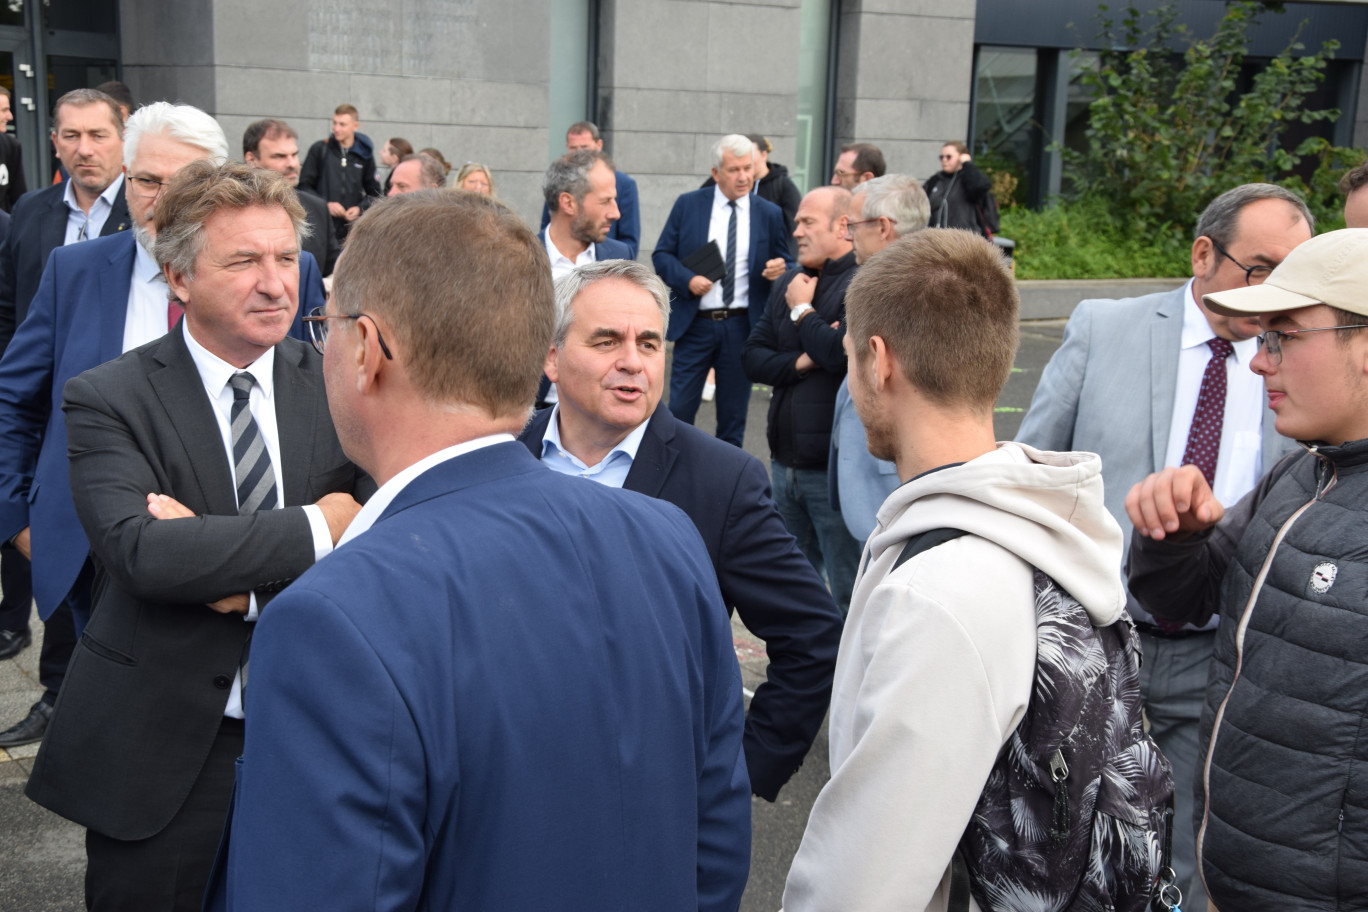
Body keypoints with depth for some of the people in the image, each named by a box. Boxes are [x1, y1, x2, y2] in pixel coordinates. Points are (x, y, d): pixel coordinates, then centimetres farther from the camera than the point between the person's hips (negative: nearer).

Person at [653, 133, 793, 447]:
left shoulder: (769, 214, 5)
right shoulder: (688, 204, 3)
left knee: (733, 418, 9)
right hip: (695, 324, -1)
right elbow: (662, 254, 4)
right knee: (678, 410, -1)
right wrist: (687, 279, -14)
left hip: (742, 326, 1)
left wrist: (780, 270, -13)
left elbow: (786, 263, 11)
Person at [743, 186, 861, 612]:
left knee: (848, 594, -1)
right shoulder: (789, 283, 12)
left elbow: (840, 353, -27)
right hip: (786, 462, 9)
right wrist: (799, 363, -11)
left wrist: (802, 310, -10)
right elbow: (752, 357, 8)